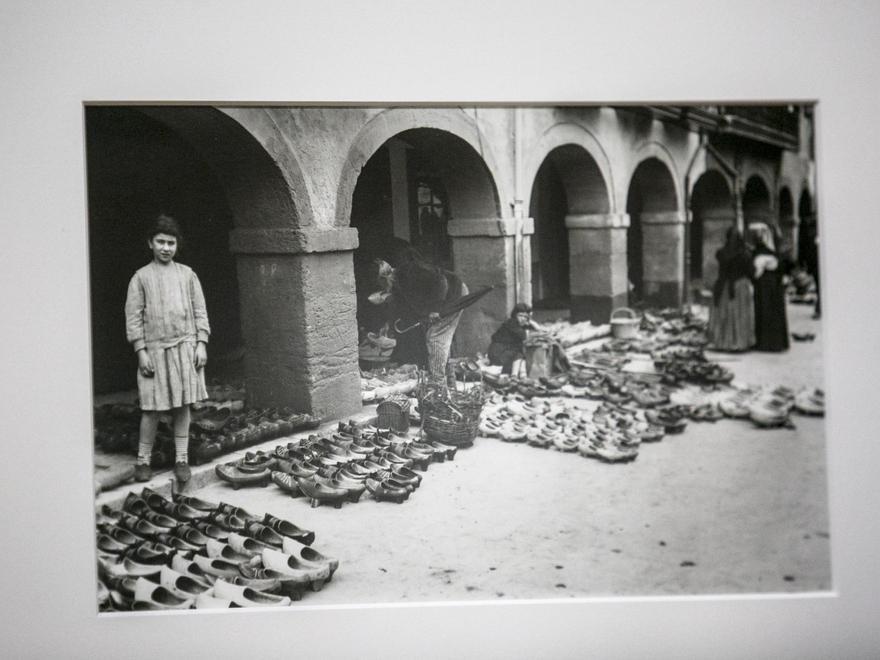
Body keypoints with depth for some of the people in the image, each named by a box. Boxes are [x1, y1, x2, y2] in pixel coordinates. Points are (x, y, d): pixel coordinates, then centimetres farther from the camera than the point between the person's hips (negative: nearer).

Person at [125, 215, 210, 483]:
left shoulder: (187, 274, 8)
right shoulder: (141, 277, 2)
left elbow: (200, 311, 8)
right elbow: (133, 317, 0)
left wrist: (201, 344, 0)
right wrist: (141, 350, -6)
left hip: (185, 346, 2)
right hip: (154, 349, -2)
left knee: (182, 405, 4)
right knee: (152, 408, -1)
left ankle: (181, 459, 12)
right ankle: (143, 461, 10)